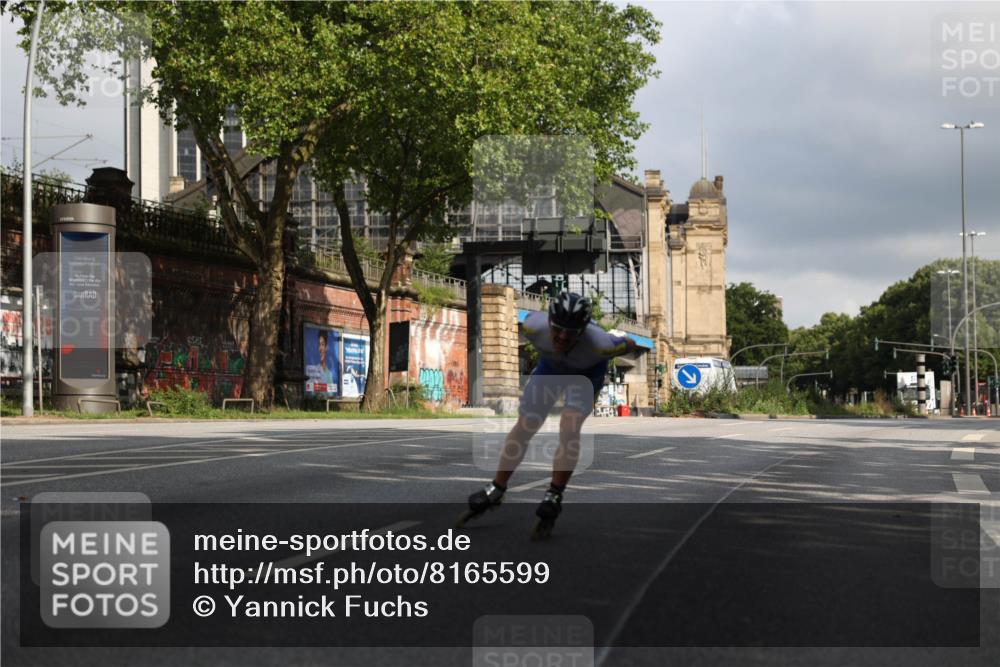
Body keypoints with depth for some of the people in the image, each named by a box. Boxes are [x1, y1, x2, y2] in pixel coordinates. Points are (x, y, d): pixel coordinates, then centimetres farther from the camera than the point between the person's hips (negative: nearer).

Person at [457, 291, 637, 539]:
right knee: (524, 426, 2)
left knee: (569, 429, -22)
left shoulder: (599, 344, -43)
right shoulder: (535, 326, -37)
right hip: (550, 365, 3)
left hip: (586, 372, -3)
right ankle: (495, 491, 16)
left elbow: (629, 345, -20)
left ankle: (554, 498, -9)